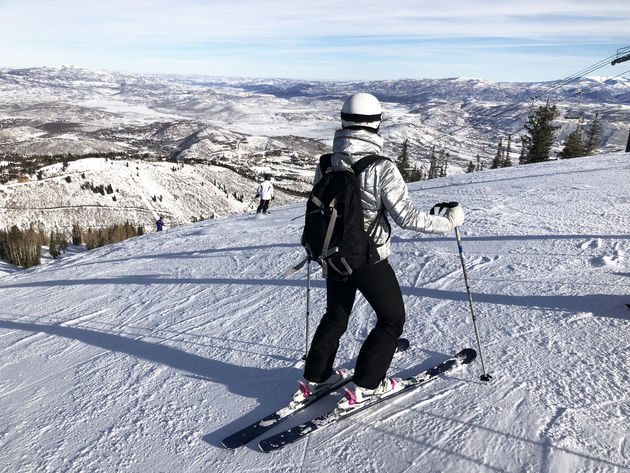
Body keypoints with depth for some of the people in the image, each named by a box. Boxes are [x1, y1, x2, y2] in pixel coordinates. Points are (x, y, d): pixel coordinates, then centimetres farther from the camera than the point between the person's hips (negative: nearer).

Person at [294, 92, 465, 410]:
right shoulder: (382, 169, -20)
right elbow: (406, 217, -18)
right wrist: (448, 221, -4)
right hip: (369, 259, -5)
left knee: (335, 316, 24)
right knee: (392, 318, 16)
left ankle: (314, 379, 33)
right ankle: (364, 386, 17)